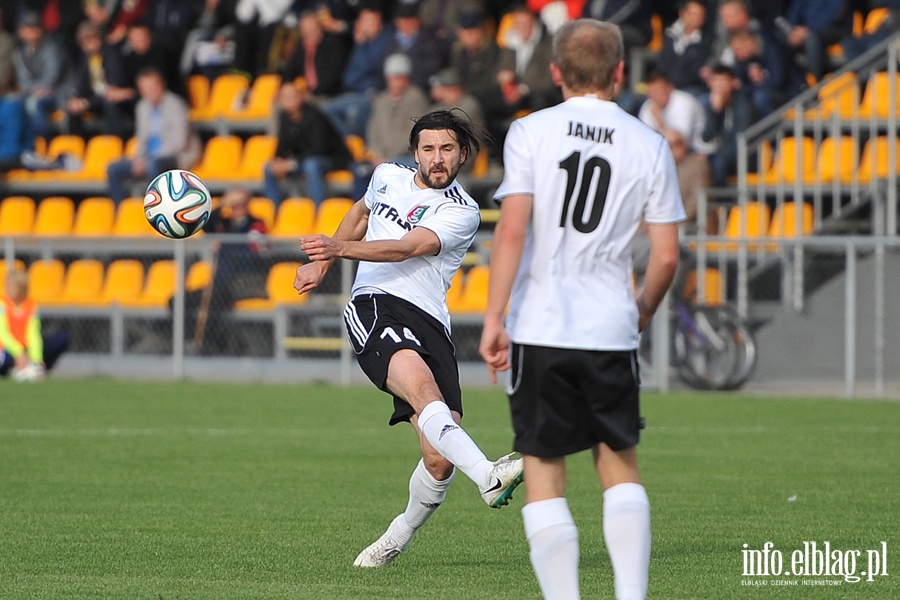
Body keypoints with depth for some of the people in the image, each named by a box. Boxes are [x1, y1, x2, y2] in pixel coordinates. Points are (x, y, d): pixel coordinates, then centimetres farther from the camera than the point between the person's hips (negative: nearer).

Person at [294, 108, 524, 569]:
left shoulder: (462, 212, 3)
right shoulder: (388, 177, 16)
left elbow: (408, 248, -14)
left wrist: (342, 248, -27)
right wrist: (321, 264, 40)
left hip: (429, 323, 0)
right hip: (374, 306, 0)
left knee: (439, 462, -11)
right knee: (422, 385, -34)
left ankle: (398, 537, 16)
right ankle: (487, 476, -54)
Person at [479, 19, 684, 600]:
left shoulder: (530, 132, -1)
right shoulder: (650, 146, 4)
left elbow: (512, 230, -11)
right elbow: (666, 257, 4)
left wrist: (494, 319, -9)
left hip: (540, 330, -2)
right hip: (611, 332, 2)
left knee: (544, 477, 4)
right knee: (621, 468, 14)